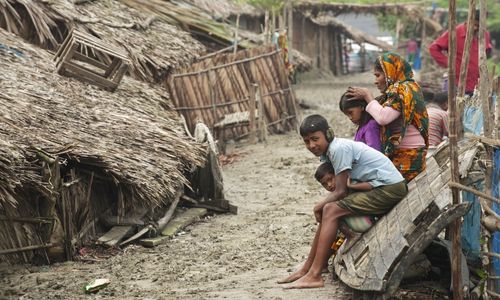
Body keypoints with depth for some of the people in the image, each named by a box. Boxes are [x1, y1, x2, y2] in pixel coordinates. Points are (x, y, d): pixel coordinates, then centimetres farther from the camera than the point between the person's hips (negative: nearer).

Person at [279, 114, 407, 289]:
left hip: (390, 189, -10)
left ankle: (314, 276, -17)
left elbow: (341, 191, -16)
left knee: (331, 211, -15)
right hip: (380, 188, 10)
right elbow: (341, 190, 11)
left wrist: (318, 207, -2)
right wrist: (322, 207, -4)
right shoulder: (329, 150, 10)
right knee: (328, 210, 9)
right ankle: (306, 269, 14)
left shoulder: (340, 148, -18)